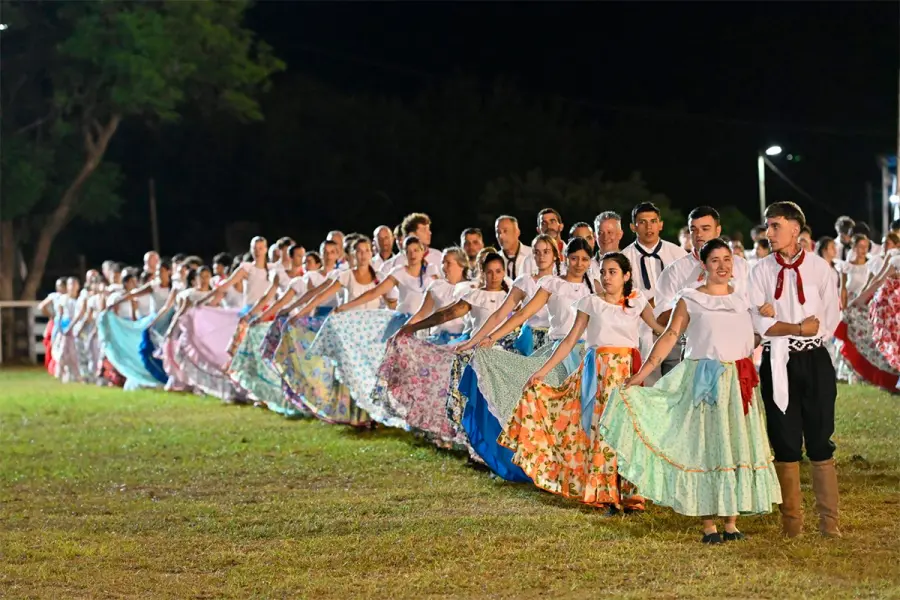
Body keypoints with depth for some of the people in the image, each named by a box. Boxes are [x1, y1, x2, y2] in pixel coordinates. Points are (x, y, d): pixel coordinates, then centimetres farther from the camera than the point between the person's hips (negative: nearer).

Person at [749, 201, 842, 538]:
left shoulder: (820, 268, 1)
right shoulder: (761, 271, 3)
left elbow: (829, 323, -3)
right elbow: (760, 323, -6)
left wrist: (779, 327, -5)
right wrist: (801, 327, -14)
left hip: (815, 361, -1)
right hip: (777, 363, 1)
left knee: (820, 441, 0)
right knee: (786, 443, 4)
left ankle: (829, 520, 3)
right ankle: (791, 520, 10)